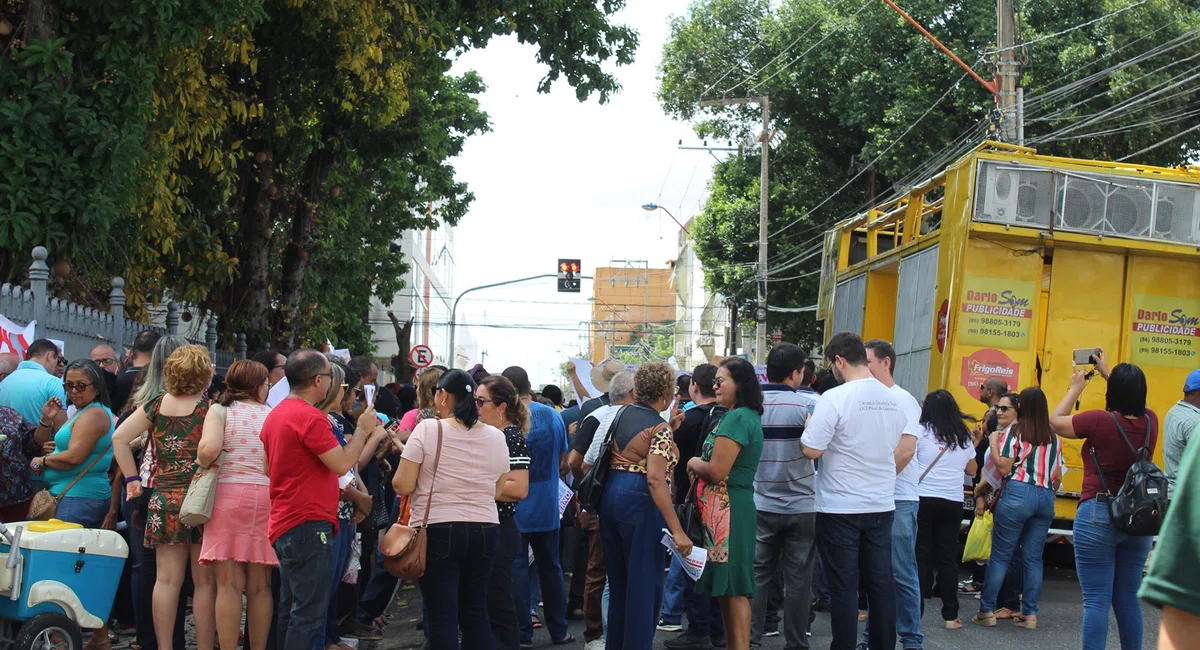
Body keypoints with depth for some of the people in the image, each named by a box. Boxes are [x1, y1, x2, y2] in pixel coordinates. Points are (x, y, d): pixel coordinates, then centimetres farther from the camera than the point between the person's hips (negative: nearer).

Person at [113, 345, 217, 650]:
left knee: (167, 579, 5)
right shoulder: (209, 406, -8)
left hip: (164, 500, 4)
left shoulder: (157, 405, 6)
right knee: (205, 582, 2)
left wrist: (132, 478, 7)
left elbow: (120, 438, 4)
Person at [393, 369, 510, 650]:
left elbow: (402, 486, -9)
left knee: (442, 616, -1)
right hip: (485, 531, 4)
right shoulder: (496, 437, 5)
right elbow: (498, 491, 12)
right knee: (476, 612, 13)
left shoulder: (428, 429, -9)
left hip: (438, 531, -4)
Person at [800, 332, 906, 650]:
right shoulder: (892, 399, 4)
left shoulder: (835, 398, -16)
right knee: (881, 582, 10)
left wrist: (807, 429, 1)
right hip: (882, 504, 6)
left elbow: (811, 450, -18)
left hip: (840, 507, -5)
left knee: (843, 585, 1)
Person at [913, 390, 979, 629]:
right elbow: (971, 469, 20)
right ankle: (950, 615, 9)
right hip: (953, 502, 3)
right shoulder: (963, 437, 10)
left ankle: (915, 611, 1)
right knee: (948, 556, 6)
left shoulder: (921, 432, -3)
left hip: (924, 499, -3)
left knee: (921, 555, 2)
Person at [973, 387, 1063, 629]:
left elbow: (1004, 468, -10)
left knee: (1000, 555, 1)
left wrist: (994, 444, 2)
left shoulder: (1015, 431, -5)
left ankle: (987, 611, 2)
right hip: (1046, 496, 5)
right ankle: (1030, 613, 7)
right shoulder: (1054, 436, 9)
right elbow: (1057, 475, 12)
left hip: (1018, 494, -4)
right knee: (1033, 558, 9)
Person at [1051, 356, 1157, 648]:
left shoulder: (1100, 421, -15)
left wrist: (1076, 388, 13)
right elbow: (1134, 400, 24)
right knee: (1129, 599, 14)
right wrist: (1108, 374, 31)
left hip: (1098, 516, -5)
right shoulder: (1150, 421, -1)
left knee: (1096, 600, -4)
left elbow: (1056, 421, 1)